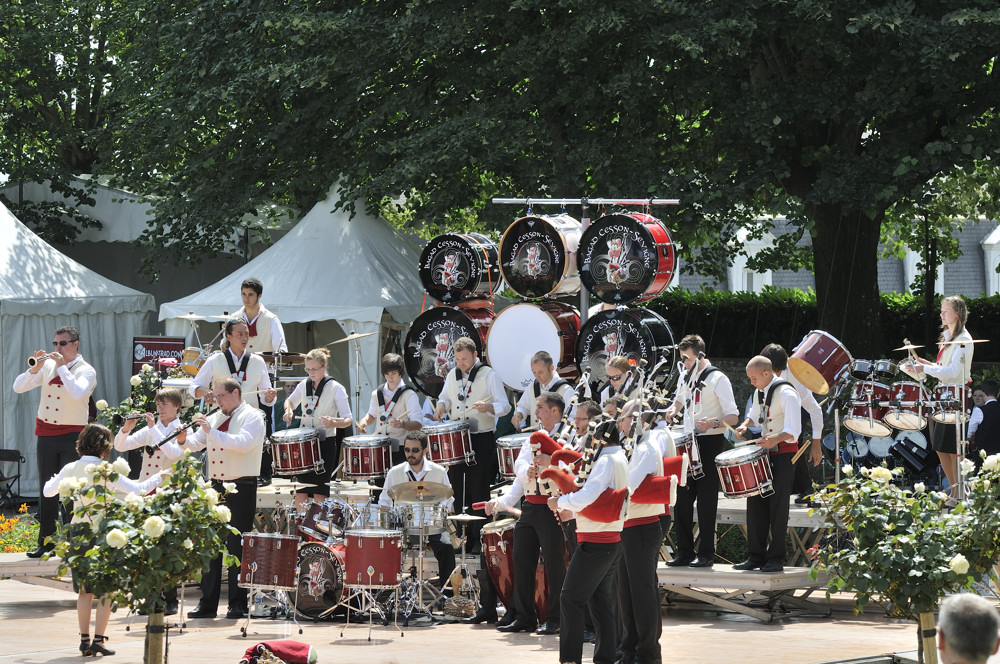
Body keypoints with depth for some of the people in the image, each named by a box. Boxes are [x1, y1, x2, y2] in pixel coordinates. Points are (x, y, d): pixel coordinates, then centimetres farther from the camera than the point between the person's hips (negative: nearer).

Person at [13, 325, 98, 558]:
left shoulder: (86, 371, -4)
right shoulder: (48, 365, 8)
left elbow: (78, 393, -26)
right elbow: (18, 387, 2)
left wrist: (62, 367, -20)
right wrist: (35, 368, -13)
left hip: (72, 435, -5)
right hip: (45, 432, 5)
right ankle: (46, 541, 12)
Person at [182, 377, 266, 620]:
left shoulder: (252, 417, -5)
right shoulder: (215, 418, 16)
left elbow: (243, 443, -23)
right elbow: (196, 443, 12)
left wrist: (212, 432, -25)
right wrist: (184, 439, -10)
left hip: (241, 488, -7)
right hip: (217, 487, 7)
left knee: (237, 546, -4)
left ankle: (238, 605, 1)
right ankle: (207, 603, 10)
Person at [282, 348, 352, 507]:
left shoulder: (336, 389, -8)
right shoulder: (304, 385, 7)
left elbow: (348, 420, -10)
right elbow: (290, 401, 26)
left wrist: (333, 422, -31)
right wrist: (288, 410, 3)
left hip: (325, 443, -4)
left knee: (320, 493, -1)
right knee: (300, 493, 0)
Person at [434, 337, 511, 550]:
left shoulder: (489, 375, -5)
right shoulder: (452, 375, 12)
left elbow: (505, 405, -9)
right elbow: (446, 397, 28)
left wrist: (488, 407, -30)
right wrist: (442, 405, 4)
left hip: (482, 440, -5)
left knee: (479, 491, -5)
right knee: (457, 489, 6)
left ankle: (480, 540, 0)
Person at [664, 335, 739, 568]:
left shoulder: (718, 380, -9)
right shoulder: (686, 378, 12)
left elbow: (733, 417, -12)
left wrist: (714, 423, -31)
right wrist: (674, 409, 8)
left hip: (709, 443, -7)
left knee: (706, 500, -4)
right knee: (682, 497, 5)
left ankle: (706, 554, 0)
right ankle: (684, 552, 11)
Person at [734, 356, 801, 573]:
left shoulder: (786, 394, -17)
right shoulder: (761, 392, 11)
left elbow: (793, 430, -26)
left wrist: (775, 439, -44)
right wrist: (745, 425, 9)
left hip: (783, 453, -8)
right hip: (764, 452, 8)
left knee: (778, 505, -6)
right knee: (756, 502, 6)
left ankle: (776, 558, -1)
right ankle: (756, 556, 11)